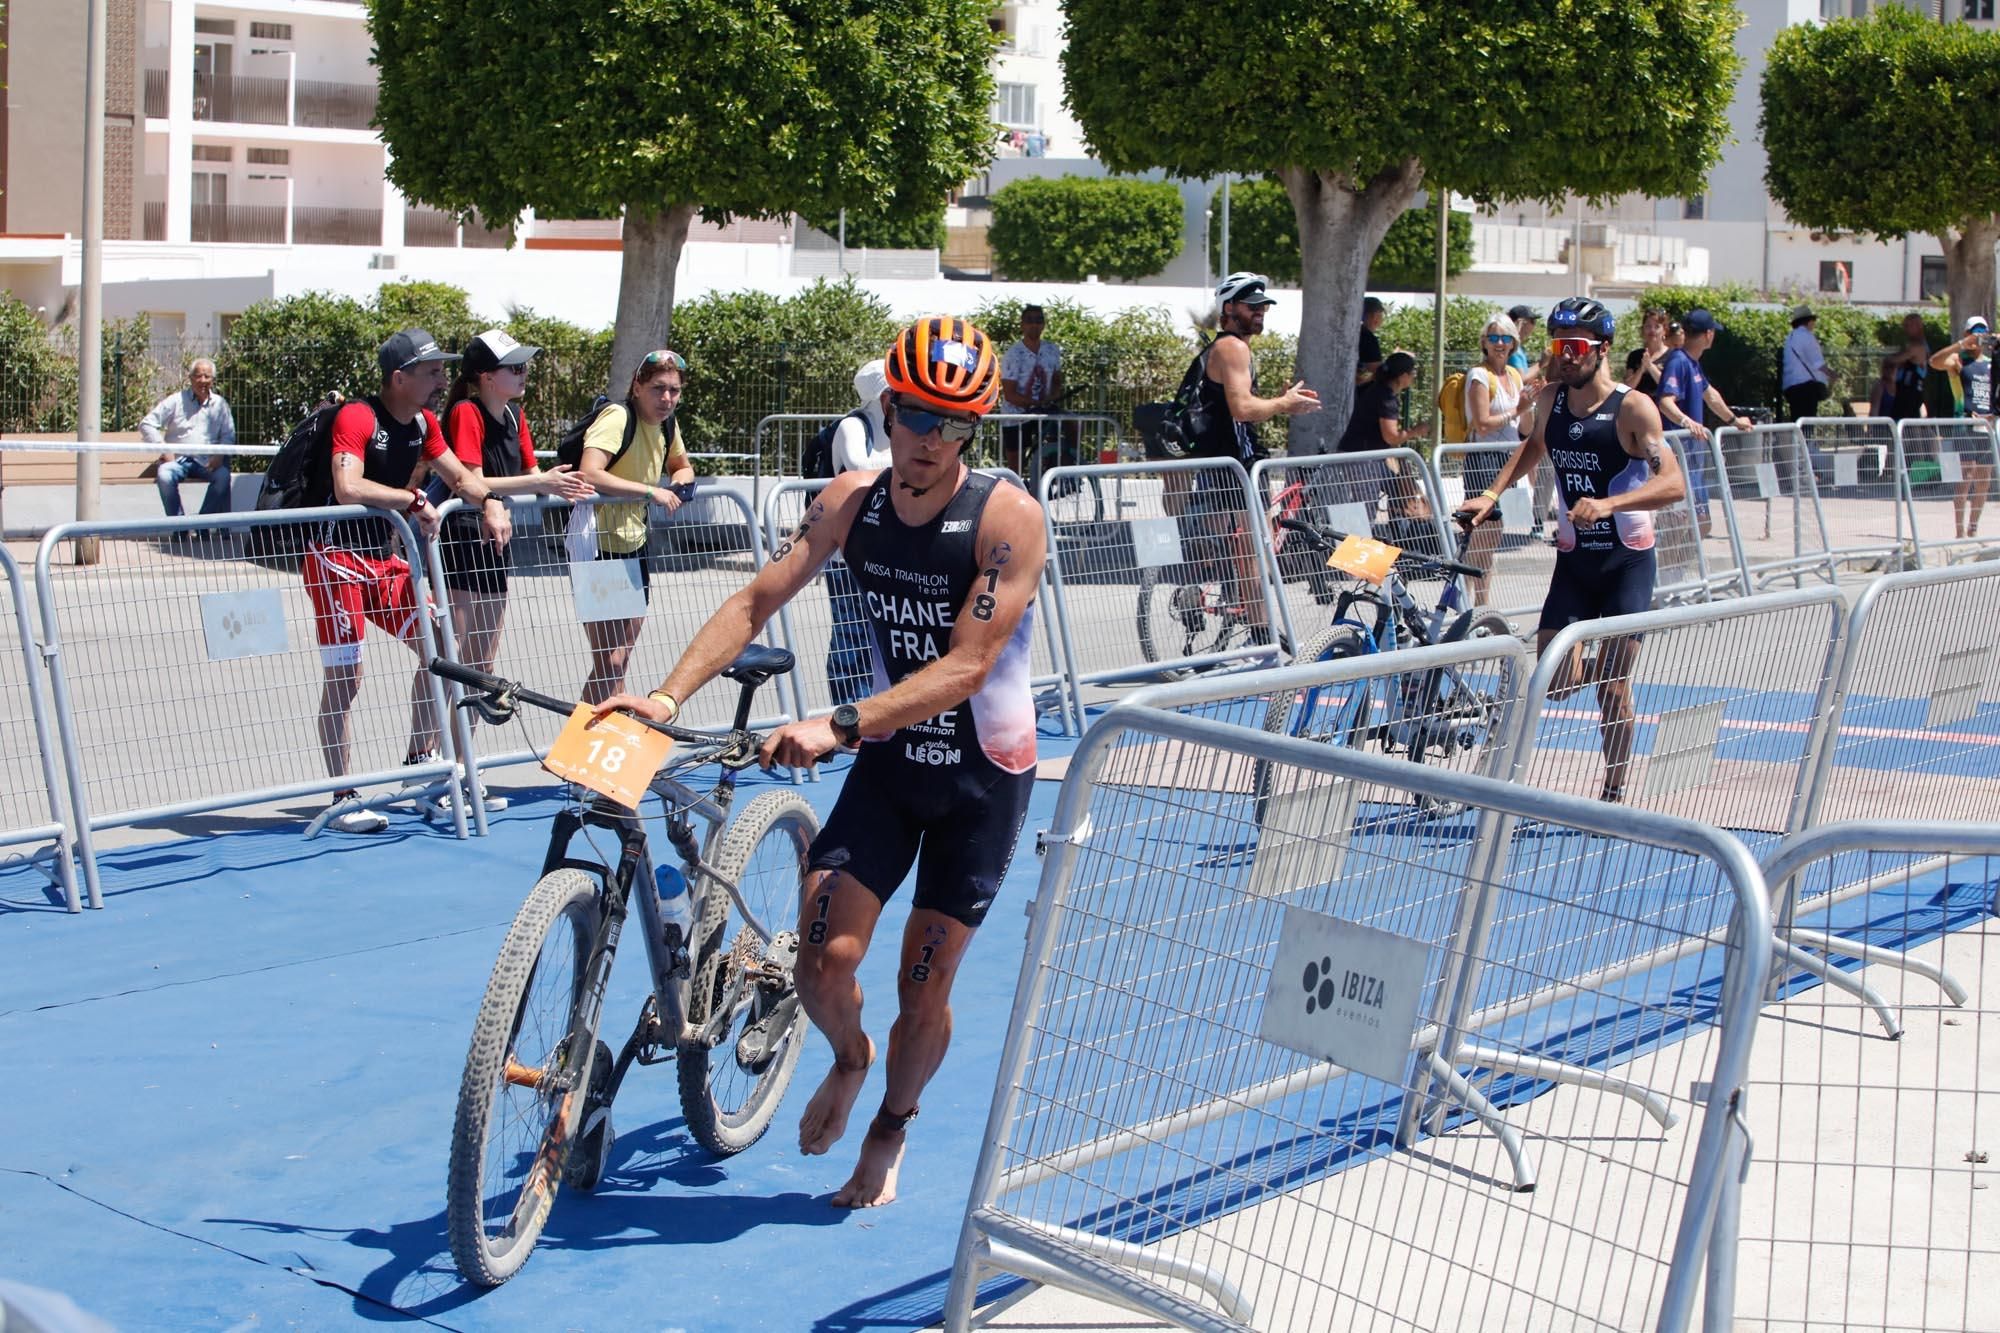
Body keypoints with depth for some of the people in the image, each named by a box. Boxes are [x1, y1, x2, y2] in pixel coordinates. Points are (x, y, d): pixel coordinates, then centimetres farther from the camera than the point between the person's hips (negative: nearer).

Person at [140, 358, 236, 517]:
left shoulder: (220, 404, 12)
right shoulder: (176, 401, 7)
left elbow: (228, 435, 14)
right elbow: (146, 424, 5)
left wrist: (220, 455, -6)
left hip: (207, 462, 1)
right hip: (178, 460, -1)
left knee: (223, 476, -30)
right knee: (164, 476, -33)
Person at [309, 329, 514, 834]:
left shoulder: (423, 423, 6)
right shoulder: (357, 418, -20)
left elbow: (460, 476, 13)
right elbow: (347, 488, -34)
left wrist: (490, 502, -7)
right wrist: (414, 501, -31)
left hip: (383, 556, 8)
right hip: (337, 557, -8)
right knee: (344, 679, -8)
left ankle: (421, 761, 22)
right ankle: (342, 799, -1)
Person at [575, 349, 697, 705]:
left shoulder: (667, 424, 4)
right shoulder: (617, 418, -20)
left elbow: (682, 466, 24)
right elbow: (589, 474, -35)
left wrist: (681, 479, 0)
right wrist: (651, 492, -32)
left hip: (633, 545, 8)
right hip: (598, 547, -8)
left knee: (619, 660, 16)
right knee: (609, 662, -11)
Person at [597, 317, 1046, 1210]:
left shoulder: (1007, 517, -21)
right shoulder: (852, 500, -7)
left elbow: (965, 668, -27)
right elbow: (756, 602, -8)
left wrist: (838, 726, -36)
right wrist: (668, 694, -22)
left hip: (983, 775, -3)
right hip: (888, 761, 3)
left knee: (924, 985, 3)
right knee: (825, 958, -10)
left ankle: (890, 1131, 32)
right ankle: (849, 1060, 26)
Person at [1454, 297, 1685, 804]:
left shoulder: (1632, 408, -15)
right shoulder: (1551, 400, 2)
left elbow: (1673, 483, -25)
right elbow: (1534, 447, 24)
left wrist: (1608, 504, -38)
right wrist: (1492, 493, 10)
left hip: (1626, 562, -5)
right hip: (1573, 558, 5)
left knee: (1612, 688, -4)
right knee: (1554, 681, -5)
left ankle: (1614, 794, 12)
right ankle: (1601, 669, 29)